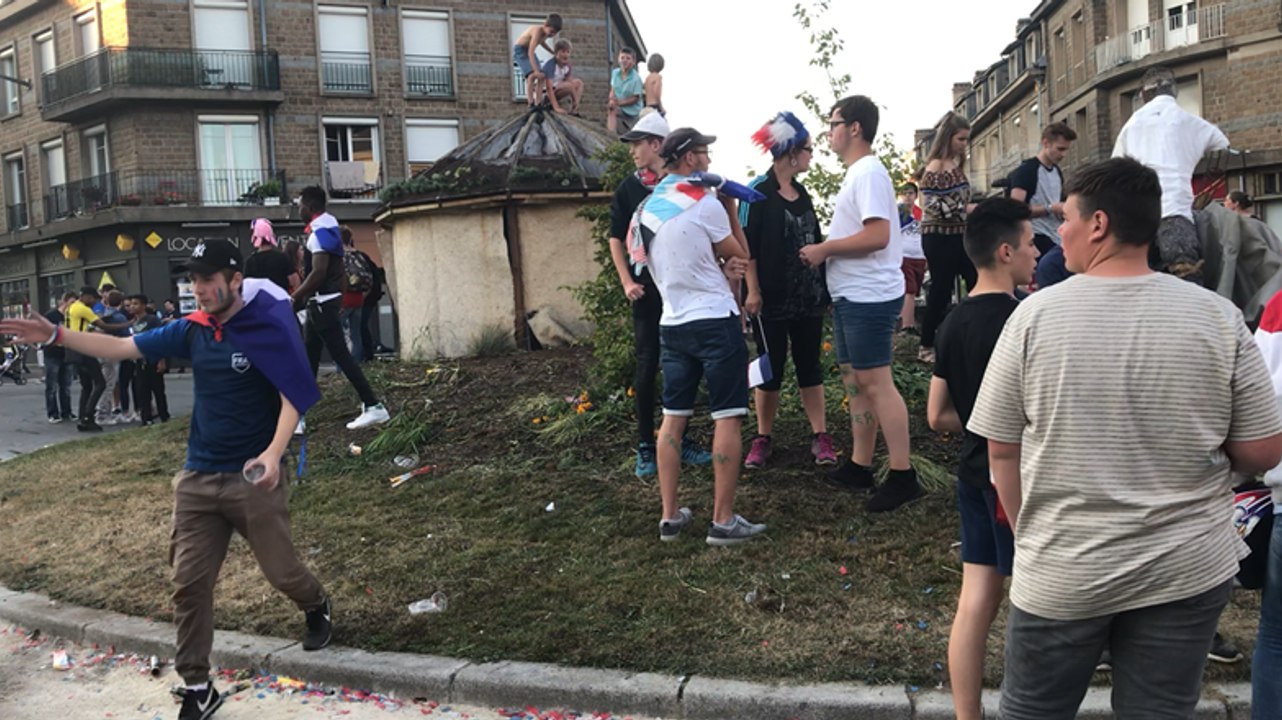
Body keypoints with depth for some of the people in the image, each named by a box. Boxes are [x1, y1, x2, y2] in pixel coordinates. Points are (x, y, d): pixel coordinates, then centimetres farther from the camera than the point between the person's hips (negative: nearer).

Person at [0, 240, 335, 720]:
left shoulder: (268, 326, -13)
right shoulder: (193, 330, 4)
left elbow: (293, 395, -16)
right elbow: (122, 347, 4)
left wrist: (274, 453, -29)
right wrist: (57, 336, -8)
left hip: (253, 478, -5)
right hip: (197, 478, 5)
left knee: (280, 570, 7)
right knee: (189, 583, 4)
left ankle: (317, 607, 42)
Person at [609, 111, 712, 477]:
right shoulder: (628, 189, 3)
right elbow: (616, 239, 7)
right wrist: (627, 283, -3)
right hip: (648, 290, -1)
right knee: (647, 365, -1)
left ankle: (681, 439, 20)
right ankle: (645, 446, 8)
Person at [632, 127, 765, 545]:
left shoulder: (646, 209, 9)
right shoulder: (704, 203, -12)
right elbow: (741, 256, 1)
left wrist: (721, 267, 1)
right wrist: (730, 208, 11)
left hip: (672, 325, 7)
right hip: (715, 321, -6)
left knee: (673, 419, 10)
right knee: (727, 419, 0)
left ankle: (670, 516, 14)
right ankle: (723, 521, 2)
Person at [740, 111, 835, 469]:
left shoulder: (801, 192, 12)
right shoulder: (758, 192, -8)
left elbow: (814, 241, 16)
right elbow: (746, 246, -11)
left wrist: (825, 288, 14)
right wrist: (753, 291, -16)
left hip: (808, 295, 6)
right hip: (773, 297, -6)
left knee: (810, 365, 8)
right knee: (771, 367, 2)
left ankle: (820, 436, 14)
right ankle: (763, 438, 15)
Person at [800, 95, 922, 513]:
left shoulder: (868, 172, -14)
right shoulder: (857, 173, 17)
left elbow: (877, 236, -24)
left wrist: (823, 249, -16)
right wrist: (825, 252, 9)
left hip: (868, 297, -11)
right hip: (852, 296, 11)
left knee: (875, 383, -9)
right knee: (855, 380, 14)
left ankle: (902, 475, -3)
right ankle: (859, 467, 22)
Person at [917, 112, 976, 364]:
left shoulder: (957, 165, 13)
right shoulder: (935, 167, -12)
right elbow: (931, 204, -19)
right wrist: (966, 209, -20)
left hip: (959, 236, 9)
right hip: (939, 238, -8)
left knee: (978, 285, 6)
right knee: (941, 291, -3)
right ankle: (927, 347, 8)